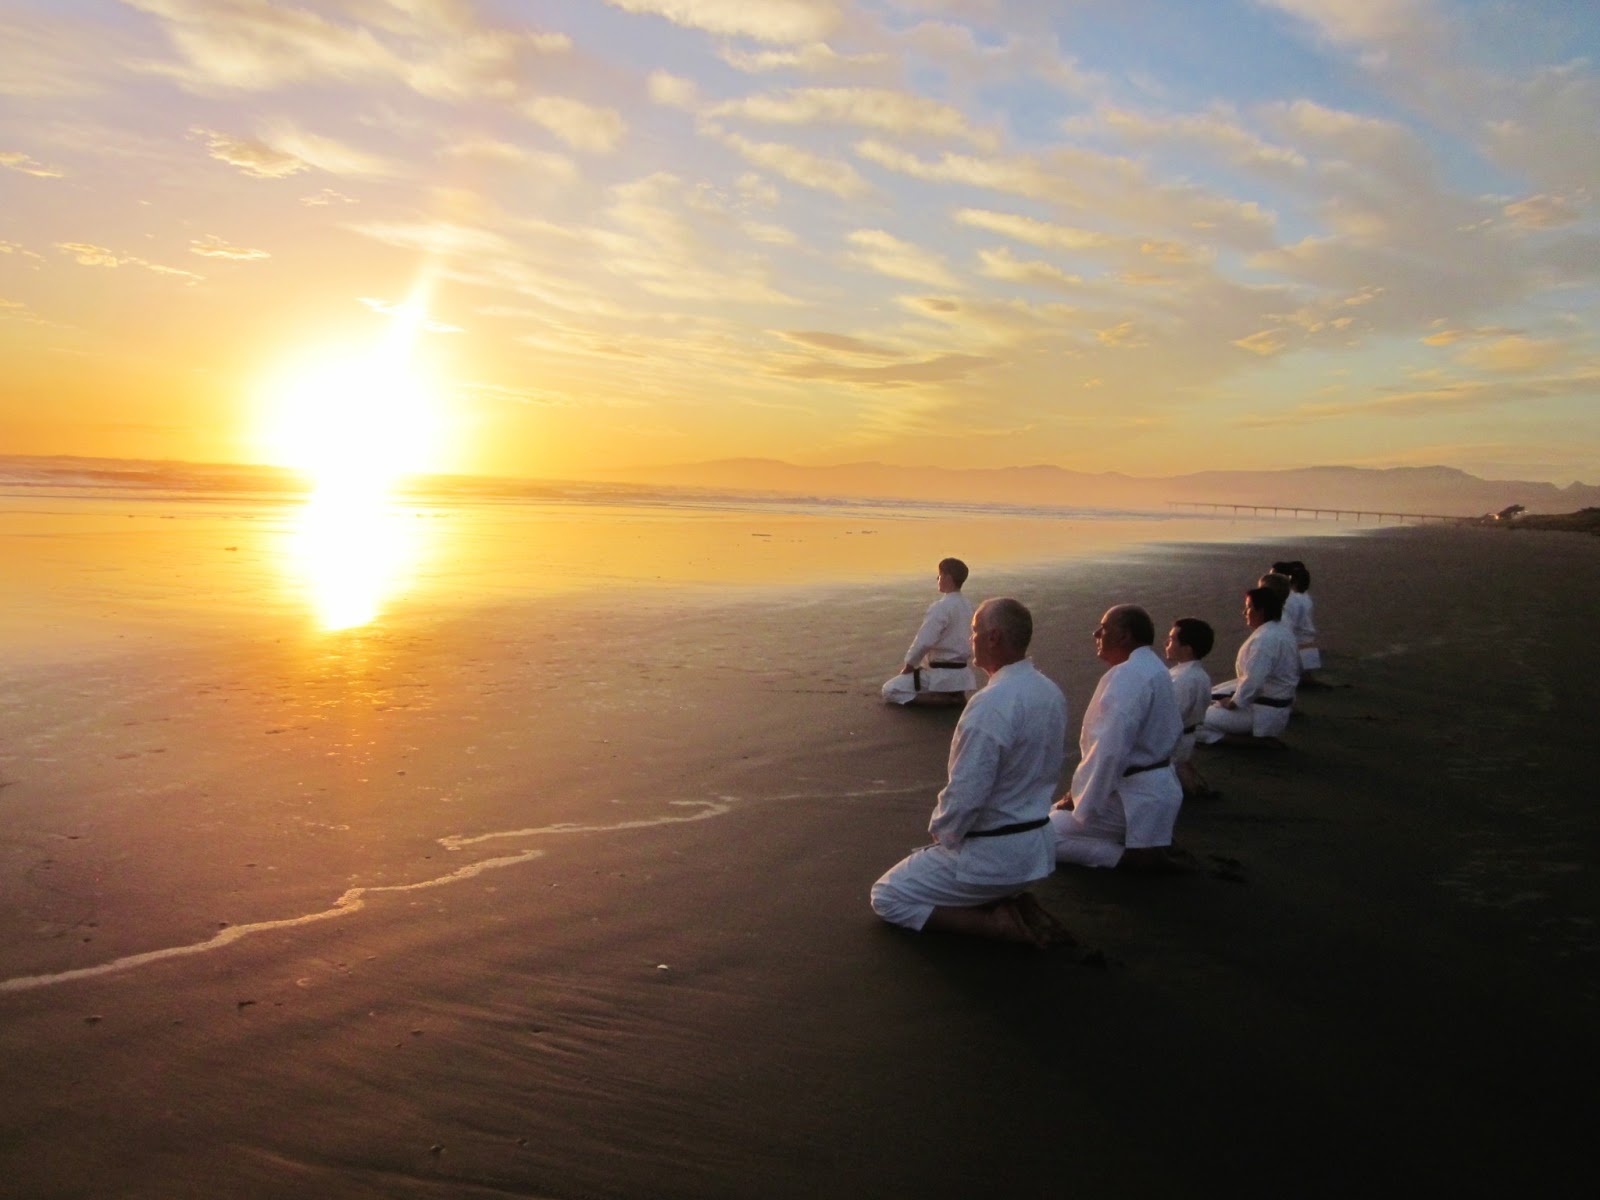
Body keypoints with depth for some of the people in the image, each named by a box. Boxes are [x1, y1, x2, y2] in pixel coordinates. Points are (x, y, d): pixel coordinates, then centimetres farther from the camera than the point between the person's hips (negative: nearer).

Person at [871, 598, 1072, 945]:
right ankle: (1016, 907, 10)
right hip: (1035, 847, 9)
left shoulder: (991, 705, -27)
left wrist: (941, 834, -6)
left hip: (991, 853, -8)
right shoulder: (1052, 693, 1)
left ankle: (999, 924, -4)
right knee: (921, 867, 30)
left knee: (888, 898, 8)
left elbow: (965, 795, -25)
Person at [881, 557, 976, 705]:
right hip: (961, 674, 9)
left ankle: (943, 698, -11)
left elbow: (923, 642, -23)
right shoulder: (966, 605, 7)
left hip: (941, 675, -9)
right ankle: (955, 694, 8)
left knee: (890, 691, -3)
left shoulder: (941, 607, -21)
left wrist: (908, 665, -6)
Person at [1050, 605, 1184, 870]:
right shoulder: (1153, 668, 11)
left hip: (1134, 796, -10)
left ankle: (1133, 856, -9)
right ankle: (1144, 845, 12)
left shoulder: (1126, 677, -22)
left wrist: (1081, 801, -14)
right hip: (1154, 788, 10)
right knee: (1055, 815, 24)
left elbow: (1108, 751, -27)